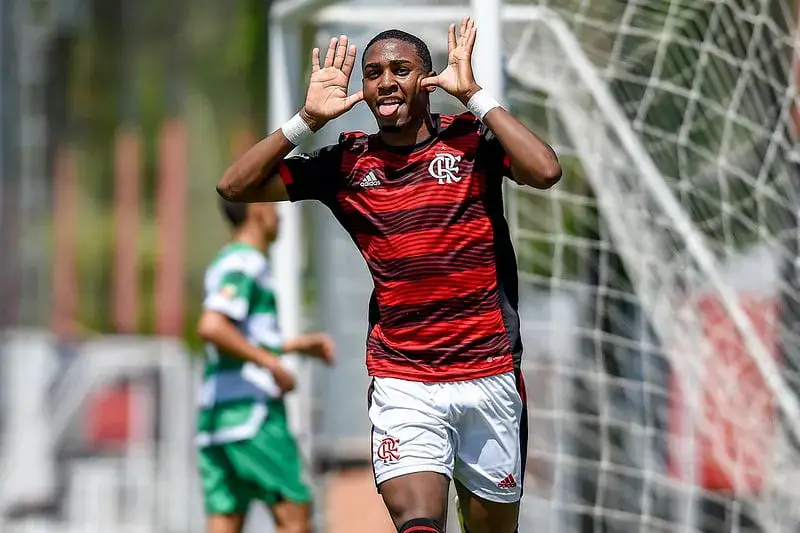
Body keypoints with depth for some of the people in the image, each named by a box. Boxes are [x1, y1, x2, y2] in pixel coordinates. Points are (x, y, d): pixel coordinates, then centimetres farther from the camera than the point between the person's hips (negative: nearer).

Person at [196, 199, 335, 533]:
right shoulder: (246, 263, -8)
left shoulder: (227, 262, 23)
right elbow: (210, 327, -23)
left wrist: (298, 344, 31)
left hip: (215, 414, 9)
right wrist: (271, 362, -17)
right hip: (248, 407, -9)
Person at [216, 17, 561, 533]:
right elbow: (235, 186, 4)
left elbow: (545, 171, -21)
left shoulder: (472, 139, -1)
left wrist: (473, 94, -16)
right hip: (401, 385, 0)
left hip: (488, 377, 0)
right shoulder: (347, 161, 5)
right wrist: (309, 119, -5)